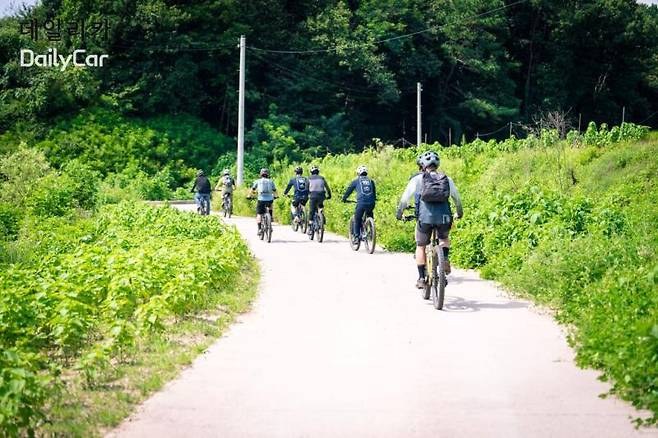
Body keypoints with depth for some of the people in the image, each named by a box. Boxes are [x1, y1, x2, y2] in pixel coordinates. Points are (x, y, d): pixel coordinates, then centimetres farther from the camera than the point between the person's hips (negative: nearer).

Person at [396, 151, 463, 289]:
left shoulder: (417, 179, 7)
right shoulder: (447, 179, 12)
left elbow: (404, 199, 13)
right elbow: (457, 198, 22)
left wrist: (399, 213, 29)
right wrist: (459, 213, 40)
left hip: (425, 217, -2)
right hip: (444, 217, 2)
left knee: (420, 247, 17)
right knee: (444, 239, 31)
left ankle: (421, 278, 12)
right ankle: (445, 259, 4)